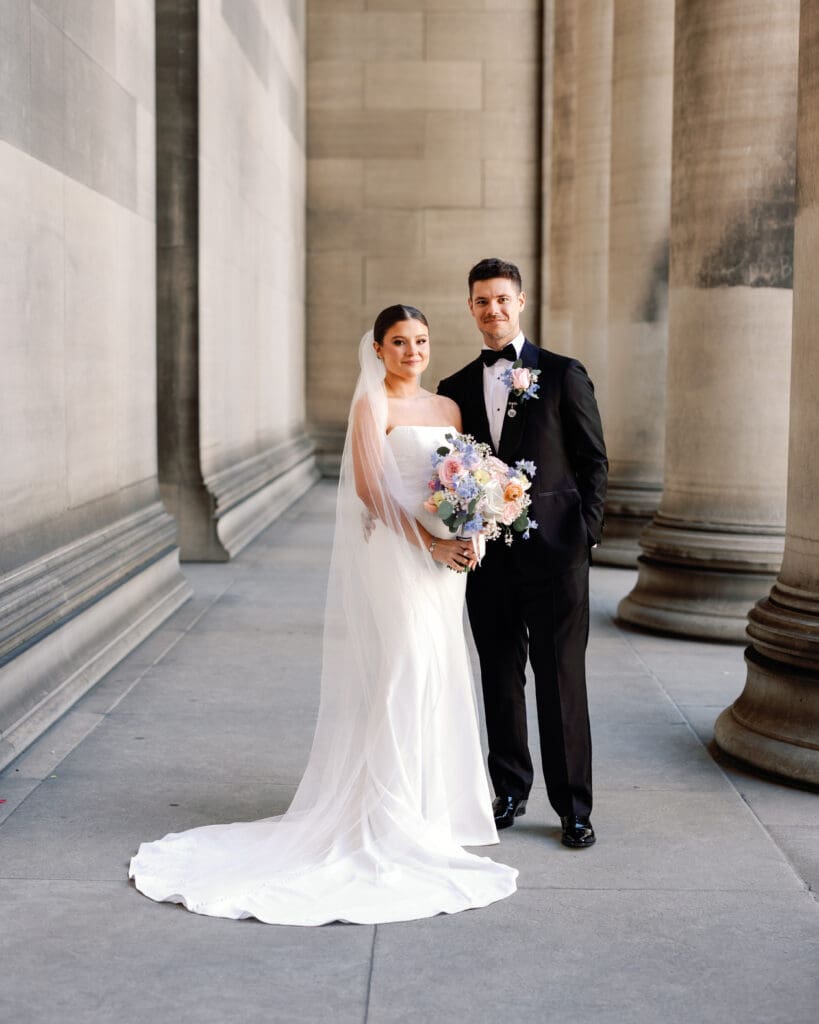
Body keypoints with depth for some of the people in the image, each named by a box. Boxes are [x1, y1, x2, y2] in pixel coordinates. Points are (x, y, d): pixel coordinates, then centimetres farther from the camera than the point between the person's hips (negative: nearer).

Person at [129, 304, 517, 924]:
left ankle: (432, 802, 21)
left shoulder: (447, 407, 14)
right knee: (404, 675, -8)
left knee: (439, 678, 9)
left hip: (440, 560, 7)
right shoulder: (372, 404, -6)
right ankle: (394, 817, 0)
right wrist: (431, 542, -17)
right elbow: (369, 487, -14)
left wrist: (468, 538, -4)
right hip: (393, 556, -7)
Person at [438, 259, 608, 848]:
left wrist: (585, 533, -6)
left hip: (554, 554, -3)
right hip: (487, 558, 3)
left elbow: (594, 461, 2)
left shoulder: (563, 375, 2)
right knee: (500, 682, 11)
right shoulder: (456, 389, 11)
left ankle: (574, 807, 10)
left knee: (562, 682, 0)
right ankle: (510, 793, 24)